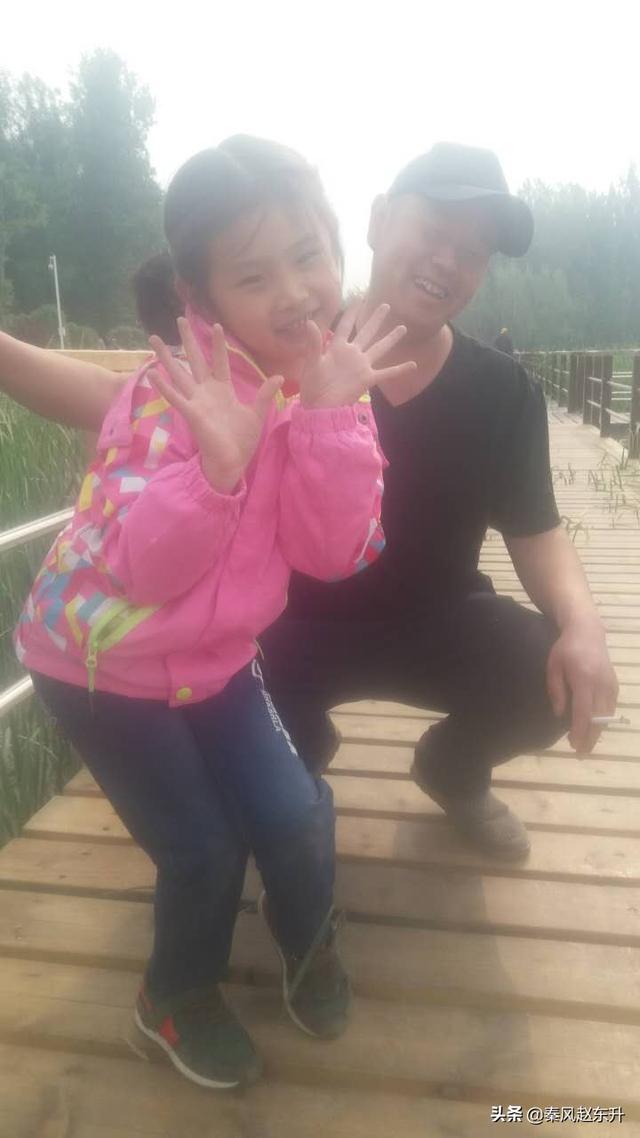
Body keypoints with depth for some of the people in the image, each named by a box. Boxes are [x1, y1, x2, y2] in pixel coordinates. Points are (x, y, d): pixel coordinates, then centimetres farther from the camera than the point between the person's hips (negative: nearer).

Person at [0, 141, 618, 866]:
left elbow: (536, 532, -3)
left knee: (561, 681, -23)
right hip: (291, 622, -1)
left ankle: (453, 769, 14)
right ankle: (301, 750, 19)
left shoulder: (504, 393, -8)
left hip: (435, 621, 2)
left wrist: (581, 622, -24)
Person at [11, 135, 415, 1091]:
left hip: (214, 655, 4)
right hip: (102, 659, -4)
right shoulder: (176, 385, -23)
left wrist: (333, 411, -29)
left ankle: (310, 942, 37)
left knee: (297, 817, 0)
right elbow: (142, 569, -28)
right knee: (203, 850, -1)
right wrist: (219, 462, -43)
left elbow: (335, 554, -18)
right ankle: (177, 995, 34)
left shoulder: (329, 374, -8)